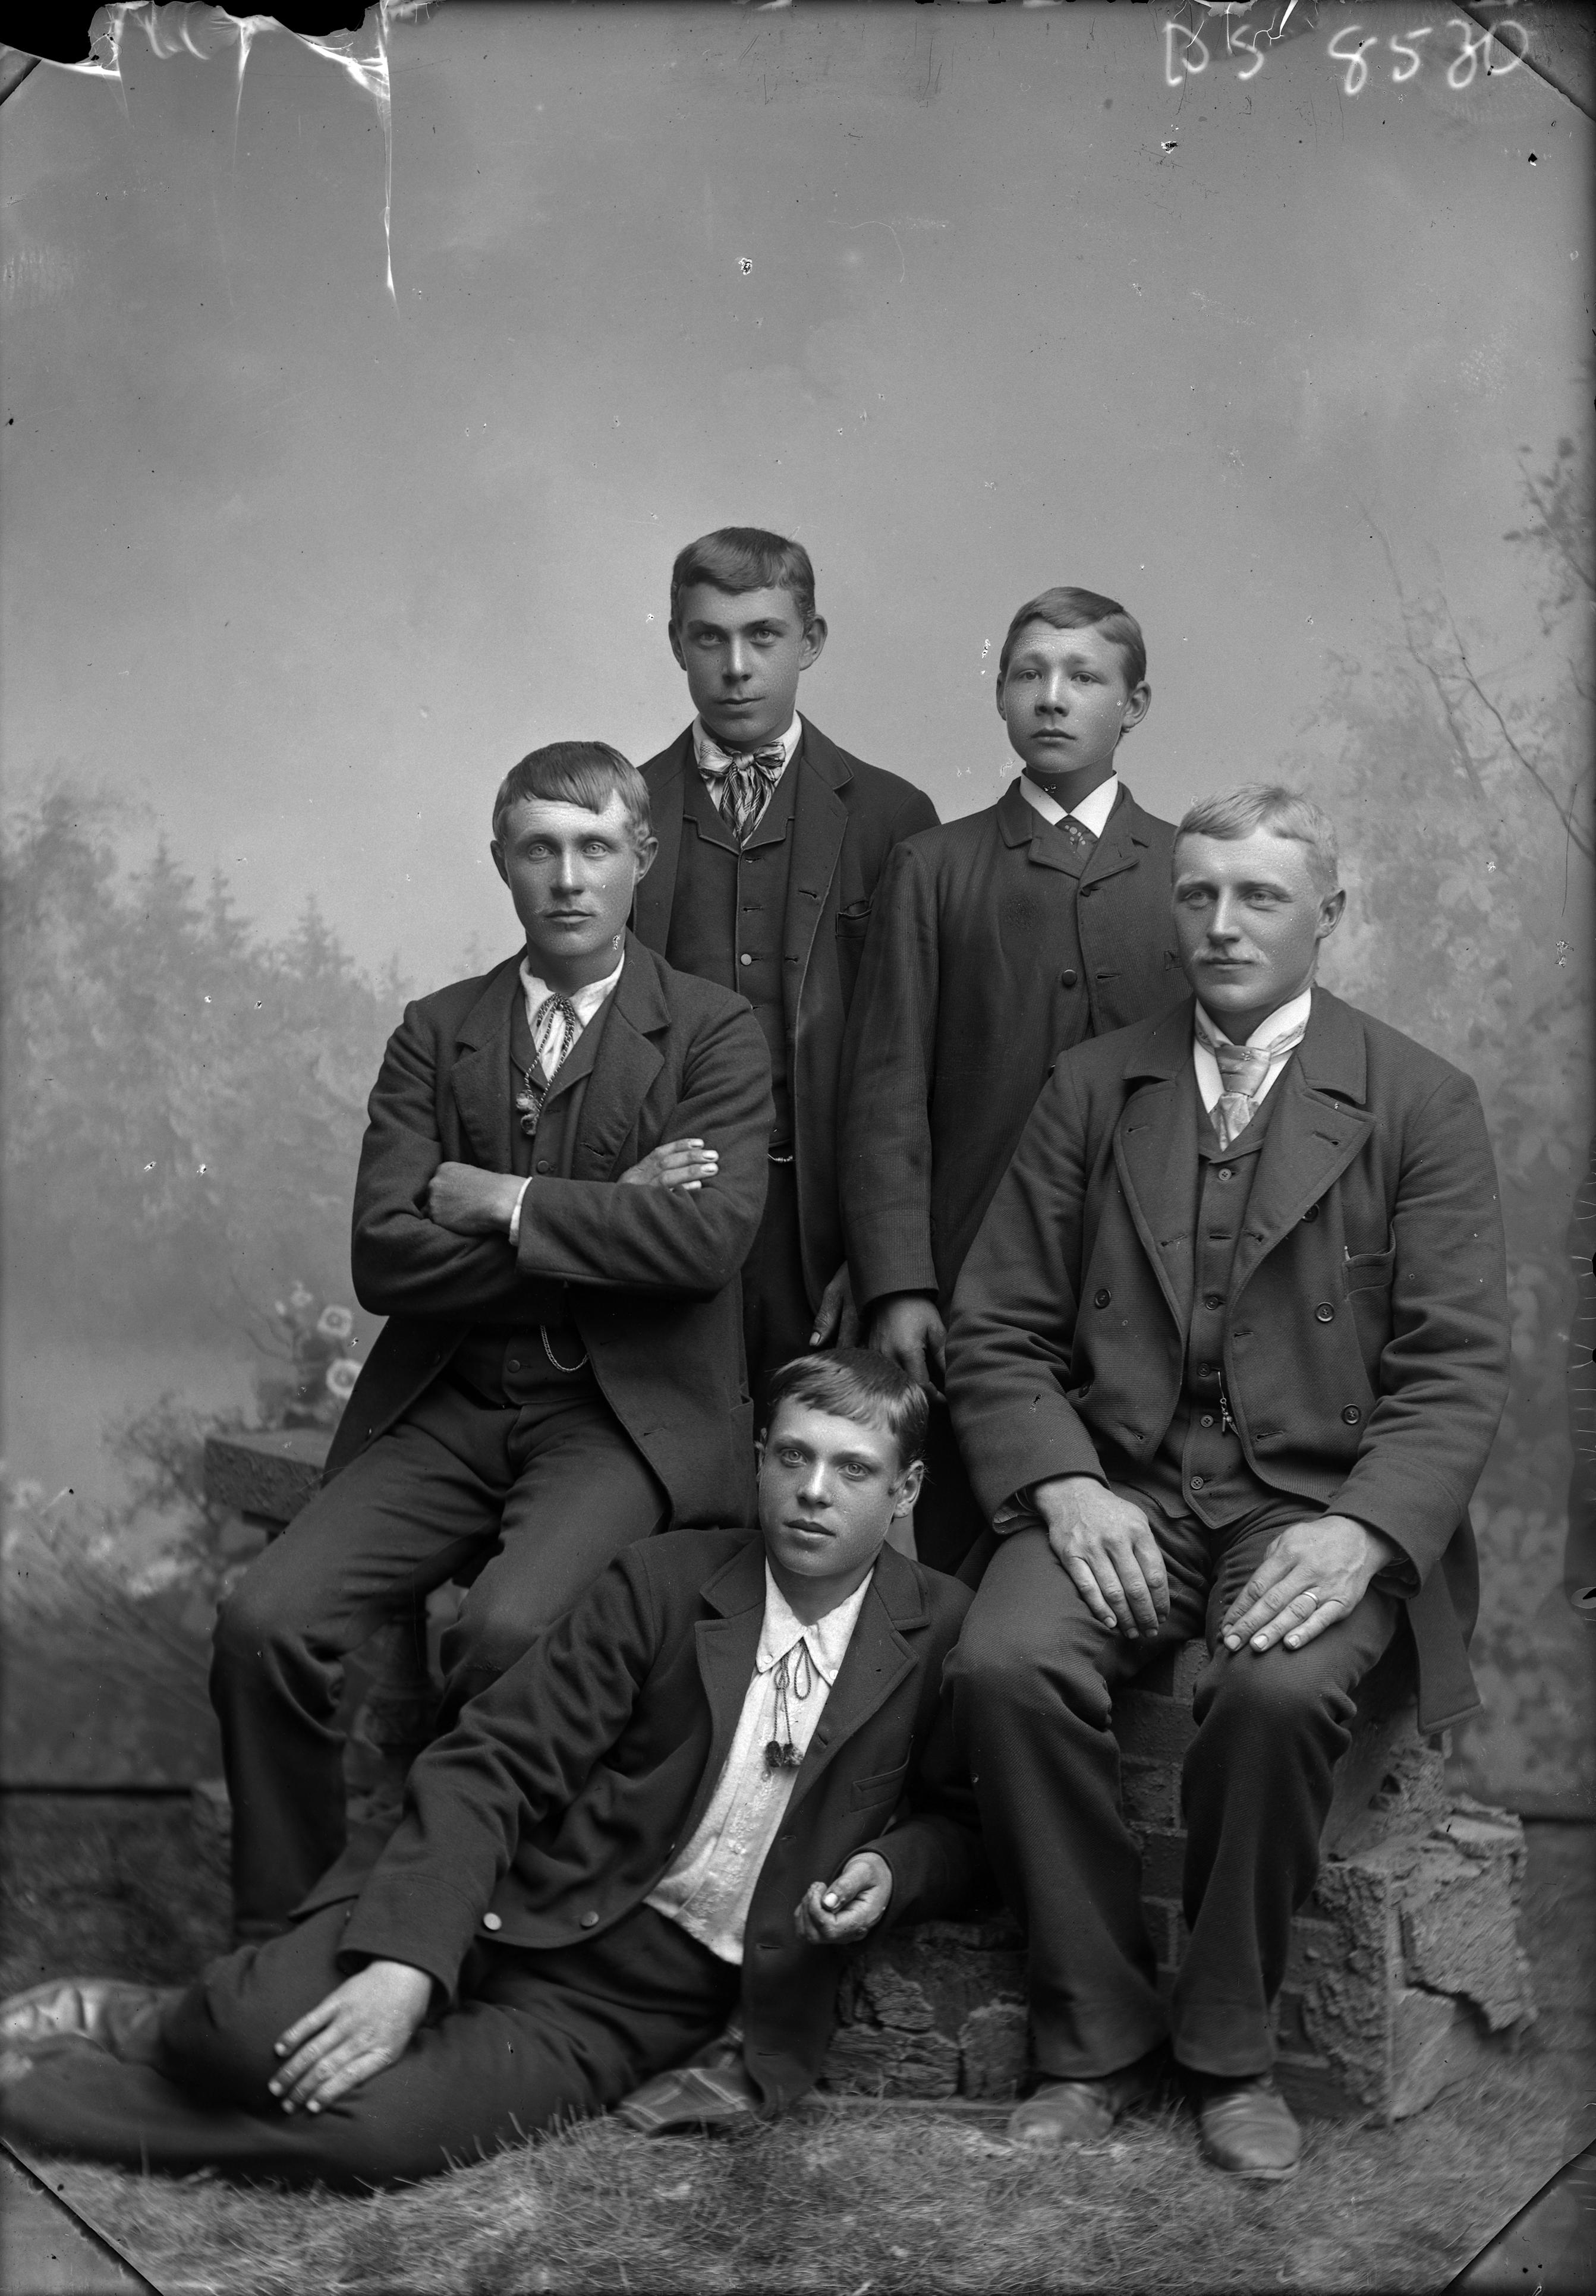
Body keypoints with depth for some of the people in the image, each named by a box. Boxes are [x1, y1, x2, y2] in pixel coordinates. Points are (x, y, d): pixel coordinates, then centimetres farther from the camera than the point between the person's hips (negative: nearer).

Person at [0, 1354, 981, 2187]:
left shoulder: (940, 1630, -2)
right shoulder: (662, 1582, -3)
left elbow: (965, 1822, 12)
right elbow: (488, 1767, -8)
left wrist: (890, 1871, -11)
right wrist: (404, 1965, -21)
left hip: (636, 2001, 0)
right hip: (513, 1914, 0)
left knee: (375, 2126, -26)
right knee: (250, 2030, -29)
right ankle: (166, 2024, 7)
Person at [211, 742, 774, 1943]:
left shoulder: (715, 1032, 3)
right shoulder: (435, 1033, 11)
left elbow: (706, 1239, -14)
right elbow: (384, 1257, -2)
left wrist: (495, 1198, -8)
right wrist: (603, 1218, -9)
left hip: (625, 1411, -3)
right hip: (445, 1410, 3)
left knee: (510, 1631, -30)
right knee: (264, 1620, -18)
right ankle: (281, 1947, 1)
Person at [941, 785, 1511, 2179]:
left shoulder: (1421, 1106, 4)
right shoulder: (1093, 1089, 12)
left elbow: (1459, 1368, -2)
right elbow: (997, 1331, 8)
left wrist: (1363, 1531, -19)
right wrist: (1064, 1487, -11)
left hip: (1321, 1503, -2)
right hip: (1120, 1488, 2)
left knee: (1279, 1692, -32)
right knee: (1005, 1667, -26)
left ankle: (1230, 2054, -7)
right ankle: (1094, 2040, -6)